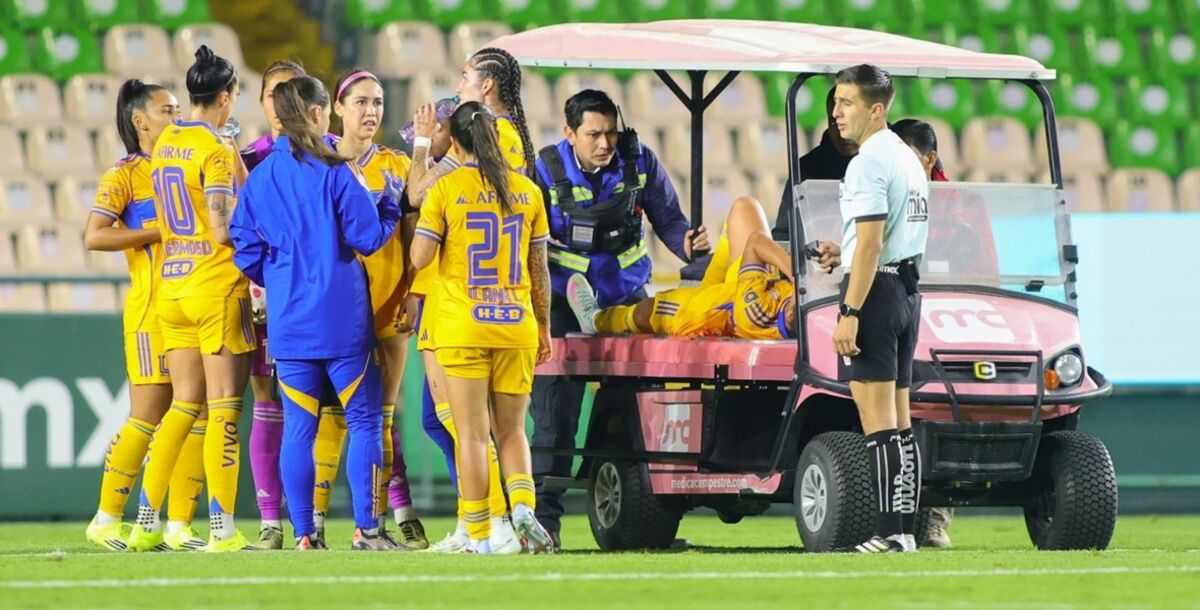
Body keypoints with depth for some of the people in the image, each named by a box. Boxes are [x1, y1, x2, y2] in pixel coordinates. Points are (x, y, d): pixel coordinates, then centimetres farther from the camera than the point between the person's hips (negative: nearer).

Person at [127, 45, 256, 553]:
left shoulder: (164, 145, 10)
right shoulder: (215, 151, -13)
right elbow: (223, 230, -18)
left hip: (172, 286, 7)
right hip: (217, 287, -7)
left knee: (185, 402, 12)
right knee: (224, 405, -4)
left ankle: (147, 522, 10)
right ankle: (222, 528, -6)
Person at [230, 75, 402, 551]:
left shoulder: (259, 178, 5)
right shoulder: (333, 172, -10)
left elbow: (246, 253, 7)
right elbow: (368, 236, -10)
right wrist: (391, 202, 7)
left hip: (287, 320, 4)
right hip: (343, 319, -4)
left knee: (298, 427, 6)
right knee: (364, 419, 4)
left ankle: (304, 534, 4)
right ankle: (365, 528, -1)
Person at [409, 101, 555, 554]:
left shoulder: (446, 189, -5)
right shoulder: (526, 191, 5)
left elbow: (419, 258, -6)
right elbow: (539, 268, 9)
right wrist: (544, 327, 18)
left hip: (462, 327, -3)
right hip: (516, 325, 3)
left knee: (472, 433, 2)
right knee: (511, 429, 13)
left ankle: (480, 537, 0)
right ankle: (523, 505, -11)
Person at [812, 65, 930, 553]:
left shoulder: (869, 162, -14)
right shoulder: (908, 159, 17)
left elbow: (871, 242, -21)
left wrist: (850, 313, -21)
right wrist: (844, 254, 21)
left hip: (876, 291, -10)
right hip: (908, 290, 10)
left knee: (877, 423, -10)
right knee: (899, 422, 11)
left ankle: (889, 532, -14)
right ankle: (906, 528, 11)